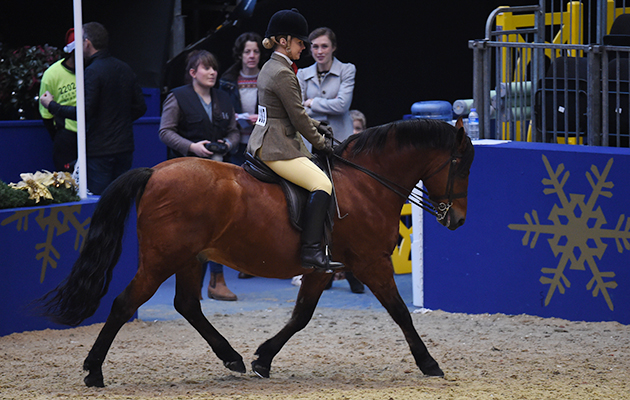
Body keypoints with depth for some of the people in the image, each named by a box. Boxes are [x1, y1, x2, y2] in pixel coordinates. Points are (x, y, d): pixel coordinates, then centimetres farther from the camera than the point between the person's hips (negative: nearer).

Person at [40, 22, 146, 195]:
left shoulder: (92, 72, -13)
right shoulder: (125, 69, 10)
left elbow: (85, 113, -17)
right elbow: (140, 107, 12)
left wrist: (52, 105, -6)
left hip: (100, 150, -7)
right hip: (125, 148, 7)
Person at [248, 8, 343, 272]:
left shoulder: (270, 68, 16)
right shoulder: (283, 74, -16)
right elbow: (298, 117, -14)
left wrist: (316, 126, 16)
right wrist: (321, 143, -2)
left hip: (263, 142, 11)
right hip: (277, 148, -11)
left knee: (318, 178, 23)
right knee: (322, 184, -22)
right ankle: (311, 251, -32)